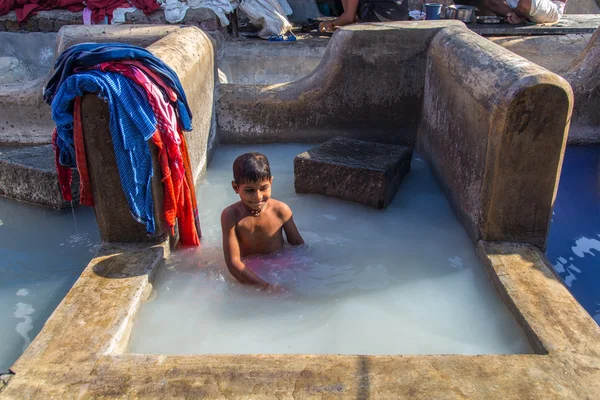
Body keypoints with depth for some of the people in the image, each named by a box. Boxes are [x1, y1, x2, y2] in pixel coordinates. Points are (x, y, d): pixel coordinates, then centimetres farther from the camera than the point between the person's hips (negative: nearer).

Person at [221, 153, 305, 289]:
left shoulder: (281, 210, -11)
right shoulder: (231, 215, -17)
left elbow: (297, 242, 4)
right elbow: (233, 261, -22)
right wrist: (263, 285, -32)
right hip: (247, 272, -2)